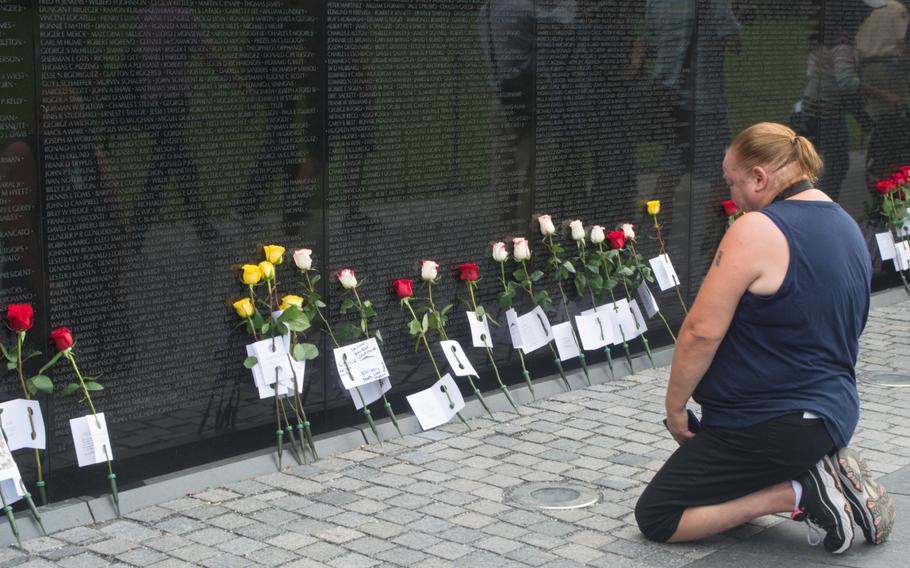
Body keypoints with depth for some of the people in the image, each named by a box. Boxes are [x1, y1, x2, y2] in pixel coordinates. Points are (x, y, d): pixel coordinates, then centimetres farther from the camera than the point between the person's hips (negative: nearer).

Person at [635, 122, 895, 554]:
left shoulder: (757, 230, -19)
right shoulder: (847, 227, 9)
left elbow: (702, 332, -21)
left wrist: (674, 407, -7)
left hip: (770, 426, -9)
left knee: (654, 517, 1)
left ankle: (797, 495, -8)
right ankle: (819, 470, 8)